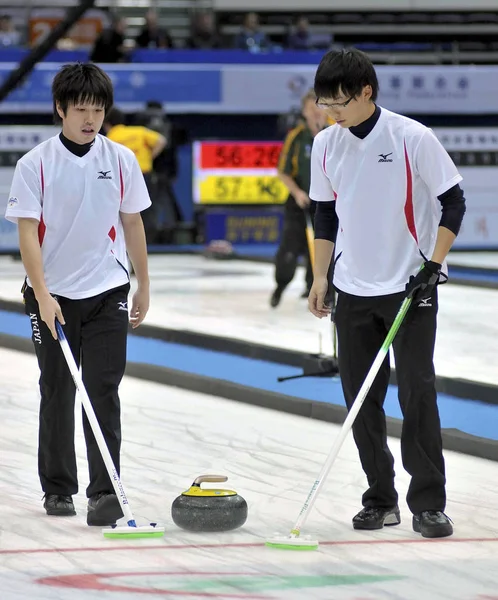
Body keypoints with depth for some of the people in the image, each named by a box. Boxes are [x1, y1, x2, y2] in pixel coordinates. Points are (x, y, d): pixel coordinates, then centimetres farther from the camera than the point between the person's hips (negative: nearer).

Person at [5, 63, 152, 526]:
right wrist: (42, 296, -19)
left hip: (107, 294, 1)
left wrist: (144, 286, 12)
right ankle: (57, 488, 21)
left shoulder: (120, 159, 0)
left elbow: (132, 224, 9)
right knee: (57, 394, 9)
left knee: (103, 392, -7)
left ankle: (104, 492, -8)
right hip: (53, 295, -1)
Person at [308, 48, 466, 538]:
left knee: (417, 390, -10)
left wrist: (433, 264, -13)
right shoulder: (326, 146, 2)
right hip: (354, 290, 5)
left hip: (410, 286, -5)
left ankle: (428, 503, -4)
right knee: (360, 396, 3)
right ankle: (380, 499, 13)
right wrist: (320, 276, 9)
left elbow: (453, 202, -6)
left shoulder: (412, 138, -12)